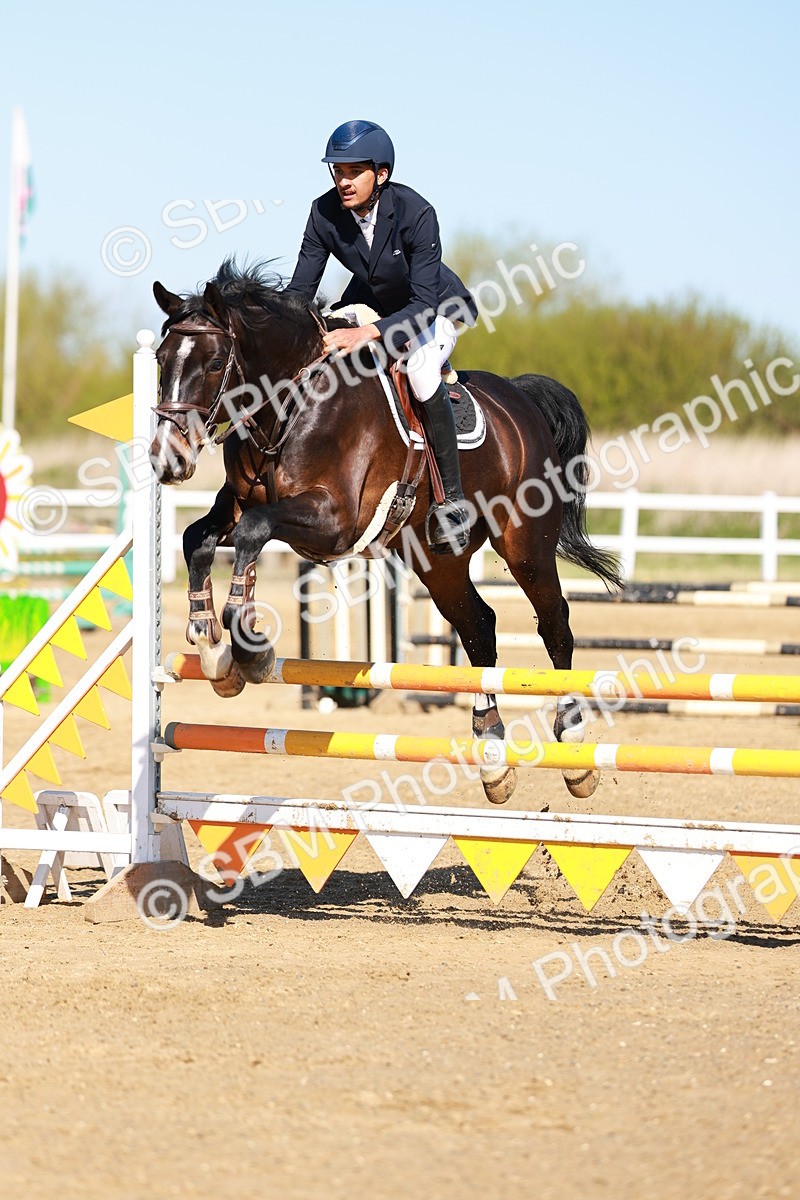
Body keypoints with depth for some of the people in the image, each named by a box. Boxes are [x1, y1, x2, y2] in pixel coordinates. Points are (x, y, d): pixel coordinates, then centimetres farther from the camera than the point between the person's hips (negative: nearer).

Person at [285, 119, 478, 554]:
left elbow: (423, 304, -37)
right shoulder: (326, 213, -21)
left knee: (420, 371, -32)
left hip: (435, 308, -6)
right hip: (369, 302, 6)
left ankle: (452, 500, -24)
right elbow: (301, 287, -15)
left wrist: (366, 334, -51)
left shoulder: (415, 213, -34)